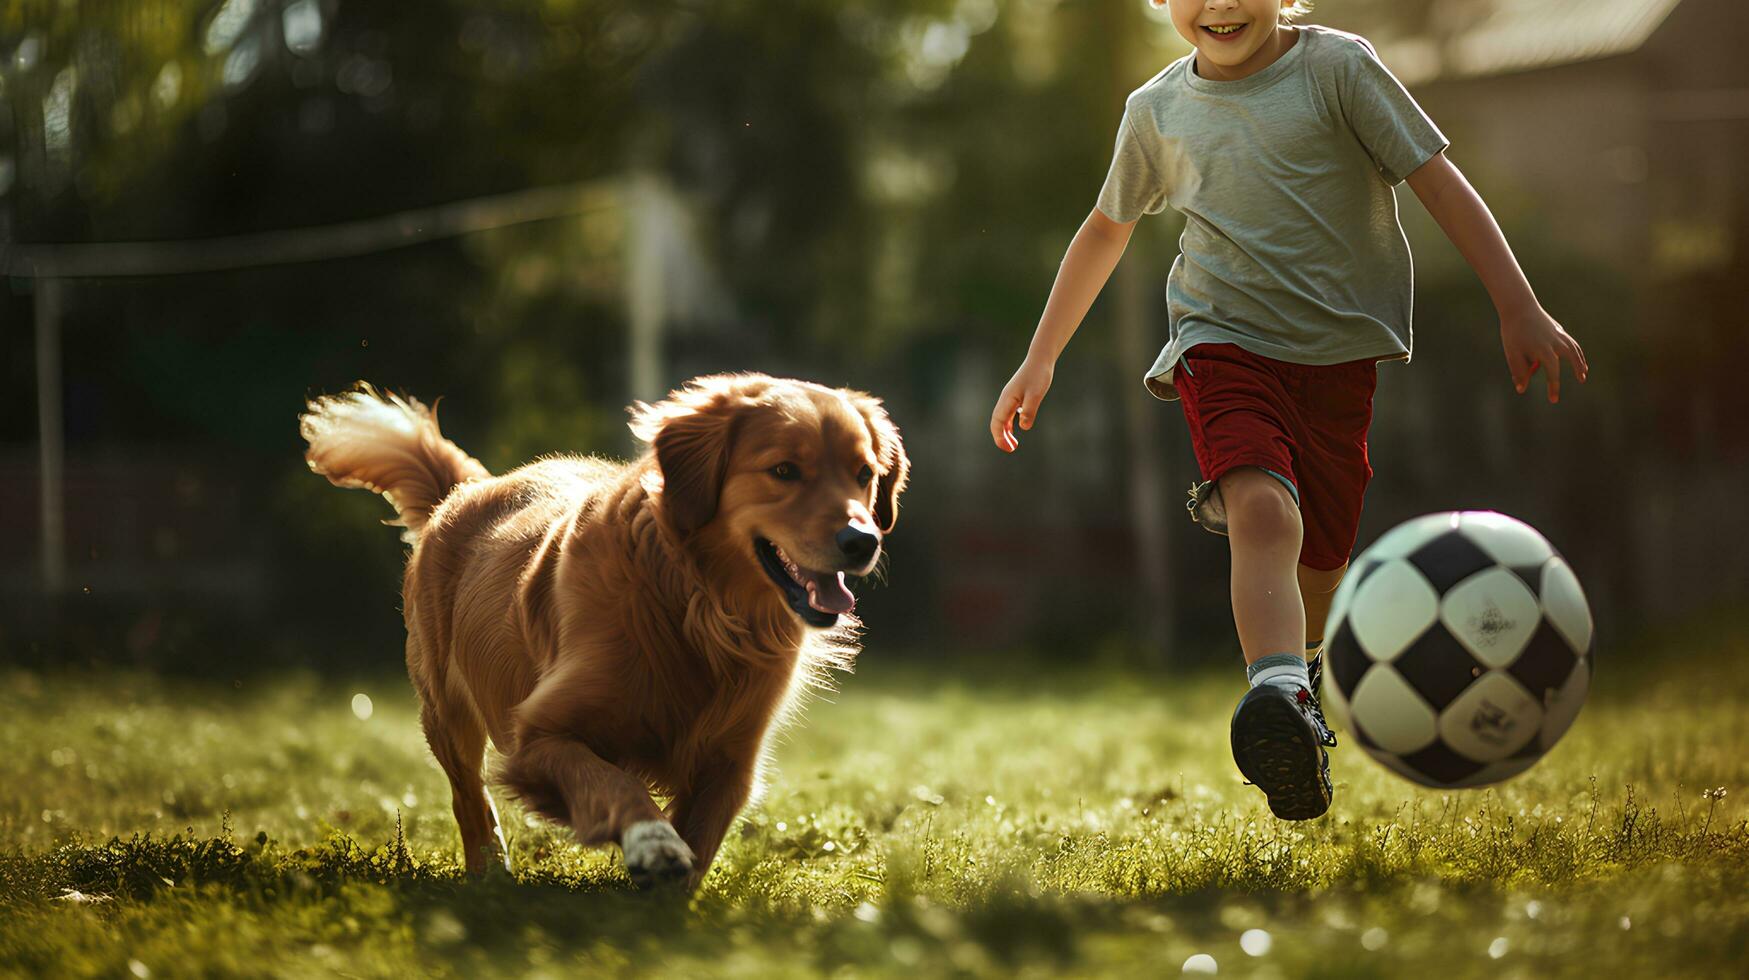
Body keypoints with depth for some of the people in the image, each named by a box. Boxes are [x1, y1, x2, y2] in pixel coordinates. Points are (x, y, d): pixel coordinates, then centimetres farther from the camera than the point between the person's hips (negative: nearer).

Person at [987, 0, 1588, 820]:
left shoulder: (1337, 67, -3)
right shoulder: (1157, 111, 6)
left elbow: (1439, 183, -3)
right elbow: (1107, 228, 22)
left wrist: (1520, 311, -9)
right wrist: (1040, 357, 25)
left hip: (1338, 352, 0)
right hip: (1222, 343, 0)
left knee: (1319, 556, 7)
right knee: (1262, 509, -27)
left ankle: (1305, 672, 41)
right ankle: (1280, 705, -45)